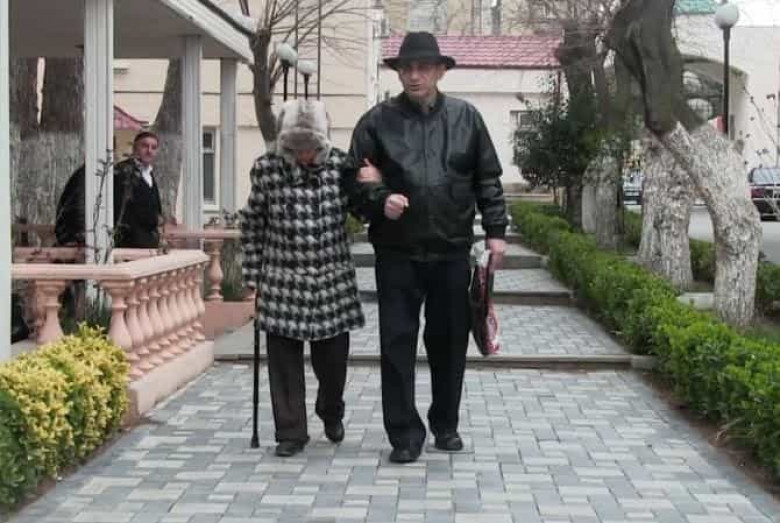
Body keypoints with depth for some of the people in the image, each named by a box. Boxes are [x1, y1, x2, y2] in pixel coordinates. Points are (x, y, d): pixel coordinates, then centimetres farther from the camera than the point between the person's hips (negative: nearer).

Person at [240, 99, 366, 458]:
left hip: (332, 280, 1)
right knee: (284, 360, 2)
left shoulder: (341, 166, -3)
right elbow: (252, 224, 5)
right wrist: (252, 274, 5)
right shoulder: (266, 169, -4)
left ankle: (331, 412, 38)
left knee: (333, 356, 10)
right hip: (282, 283, 0)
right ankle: (291, 432, 15)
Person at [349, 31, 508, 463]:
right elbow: (358, 180, 4)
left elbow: (487, 180, 8)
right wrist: (380, 200, -16)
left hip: (451, 250, 1)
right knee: (397, 343, -1)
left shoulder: (466, 118, 6)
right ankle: (405, 434, 8)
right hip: (398, 252, -1)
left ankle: (446, 424, 27)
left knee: (450, 340, 10)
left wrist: (495, 230, 2)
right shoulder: (377, 121, 1)